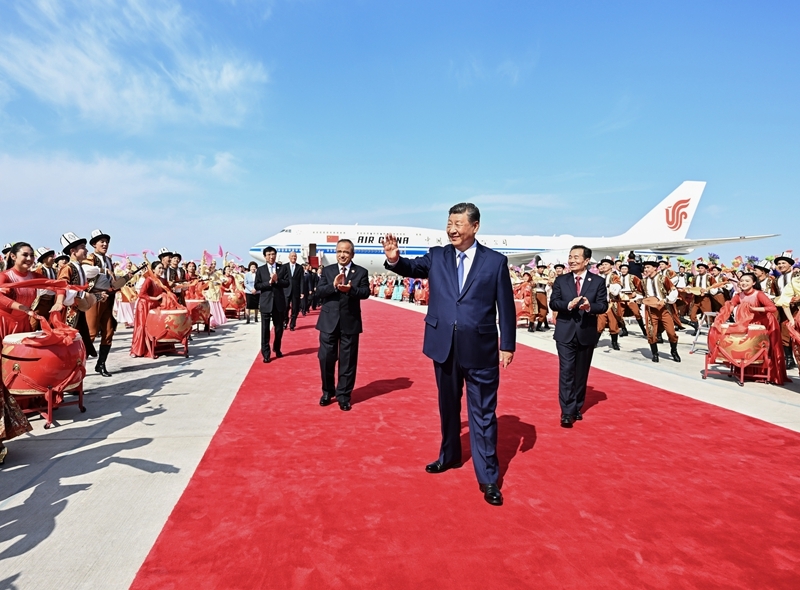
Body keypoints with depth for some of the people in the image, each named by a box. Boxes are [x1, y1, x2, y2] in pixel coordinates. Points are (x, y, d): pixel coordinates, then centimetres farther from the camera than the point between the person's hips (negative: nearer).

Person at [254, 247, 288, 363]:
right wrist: (269, 282, -16)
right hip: (266, 303, -2)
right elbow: (257, 286, -5)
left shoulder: (281, 268, 5)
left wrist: (277, 280, -16)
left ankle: (277, 349, 33)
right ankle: (266, 354, 6)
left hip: (279, 302, 2)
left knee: (279, 328, 12)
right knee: (265, 330, 0)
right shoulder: (260, 270, 2)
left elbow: (287, 283, -1)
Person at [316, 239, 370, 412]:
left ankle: (343, 395, 18)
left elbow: (365, 292, -10)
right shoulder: (327, 270, 6)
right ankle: (328, 391, 27)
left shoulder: (361, 272, 2)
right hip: (329, 321, 1)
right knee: (326, 358, 6)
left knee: (348, 361, 5)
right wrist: (333, 286, -24)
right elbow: (319, 291, -6)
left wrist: (350, 289, -28)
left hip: (350, 322, -1)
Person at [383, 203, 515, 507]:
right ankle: (450, 456, 40)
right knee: (448, 406, 20)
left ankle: (488, 478, 16)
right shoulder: (436, 256, 5)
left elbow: (506, 307, -2)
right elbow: (413, 267, -7)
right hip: (444, 346, 3)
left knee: (483, 412, 5)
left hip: (480, 348, -3)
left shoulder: (496, 261, -3)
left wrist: (507, 345, -3)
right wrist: (394, 260, -29)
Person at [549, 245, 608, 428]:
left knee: (581, 373, 12)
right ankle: (567, 412, -4)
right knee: (566, 372, -6)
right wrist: (568, 304, -22)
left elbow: (603, 305, -5)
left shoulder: (598, 281, 1)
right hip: (565, 333, -1)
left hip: (587, 334, 1)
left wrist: (590, 306, -26)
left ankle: (577, 408, 25)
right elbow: (553, 303, -3)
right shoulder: (561, 280, 3)